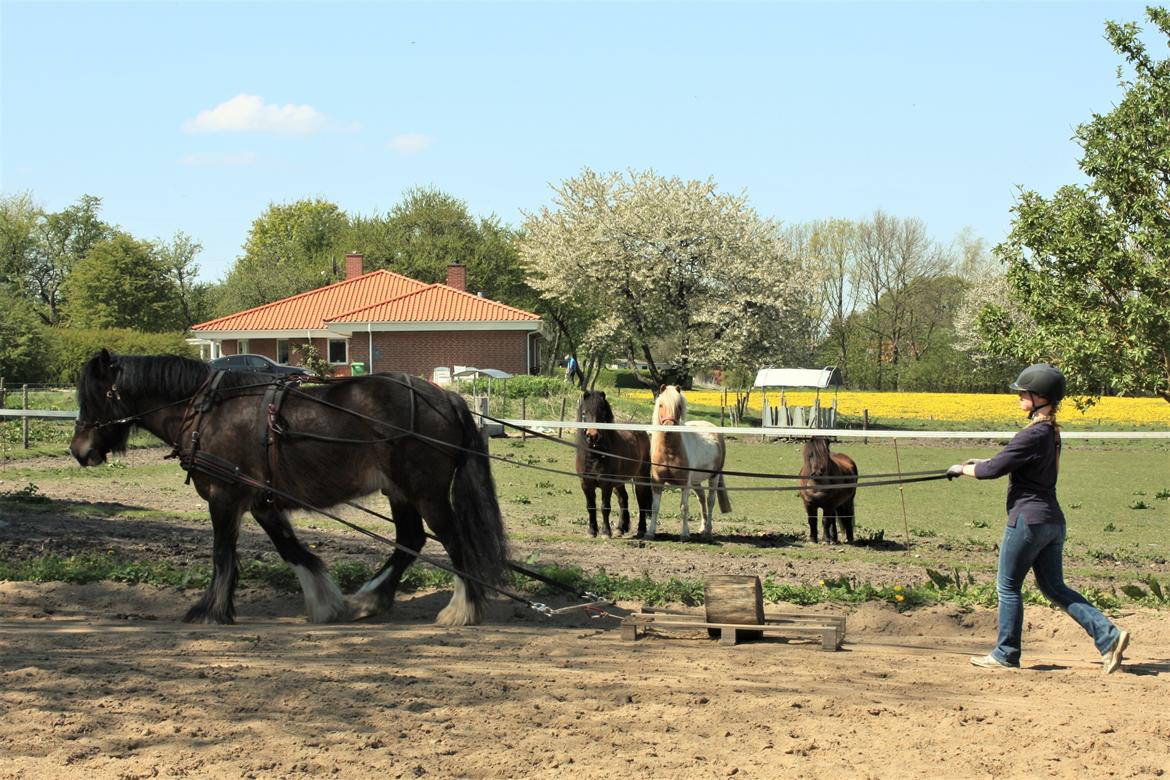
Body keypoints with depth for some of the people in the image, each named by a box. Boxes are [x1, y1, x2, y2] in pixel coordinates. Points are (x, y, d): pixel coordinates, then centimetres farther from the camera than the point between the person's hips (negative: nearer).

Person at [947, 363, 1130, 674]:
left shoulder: (1033, 435, -18)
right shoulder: (1052, 433, 11)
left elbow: (994, 469, -15)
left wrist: (963, 469, 2)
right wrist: (979, 463, 24)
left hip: (1028, 520, -9)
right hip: (1053, 520, 9)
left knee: (1007, 586, 5)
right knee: (1054, 587, 13)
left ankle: (1006, 654, 14)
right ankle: (1108, 635, 1)